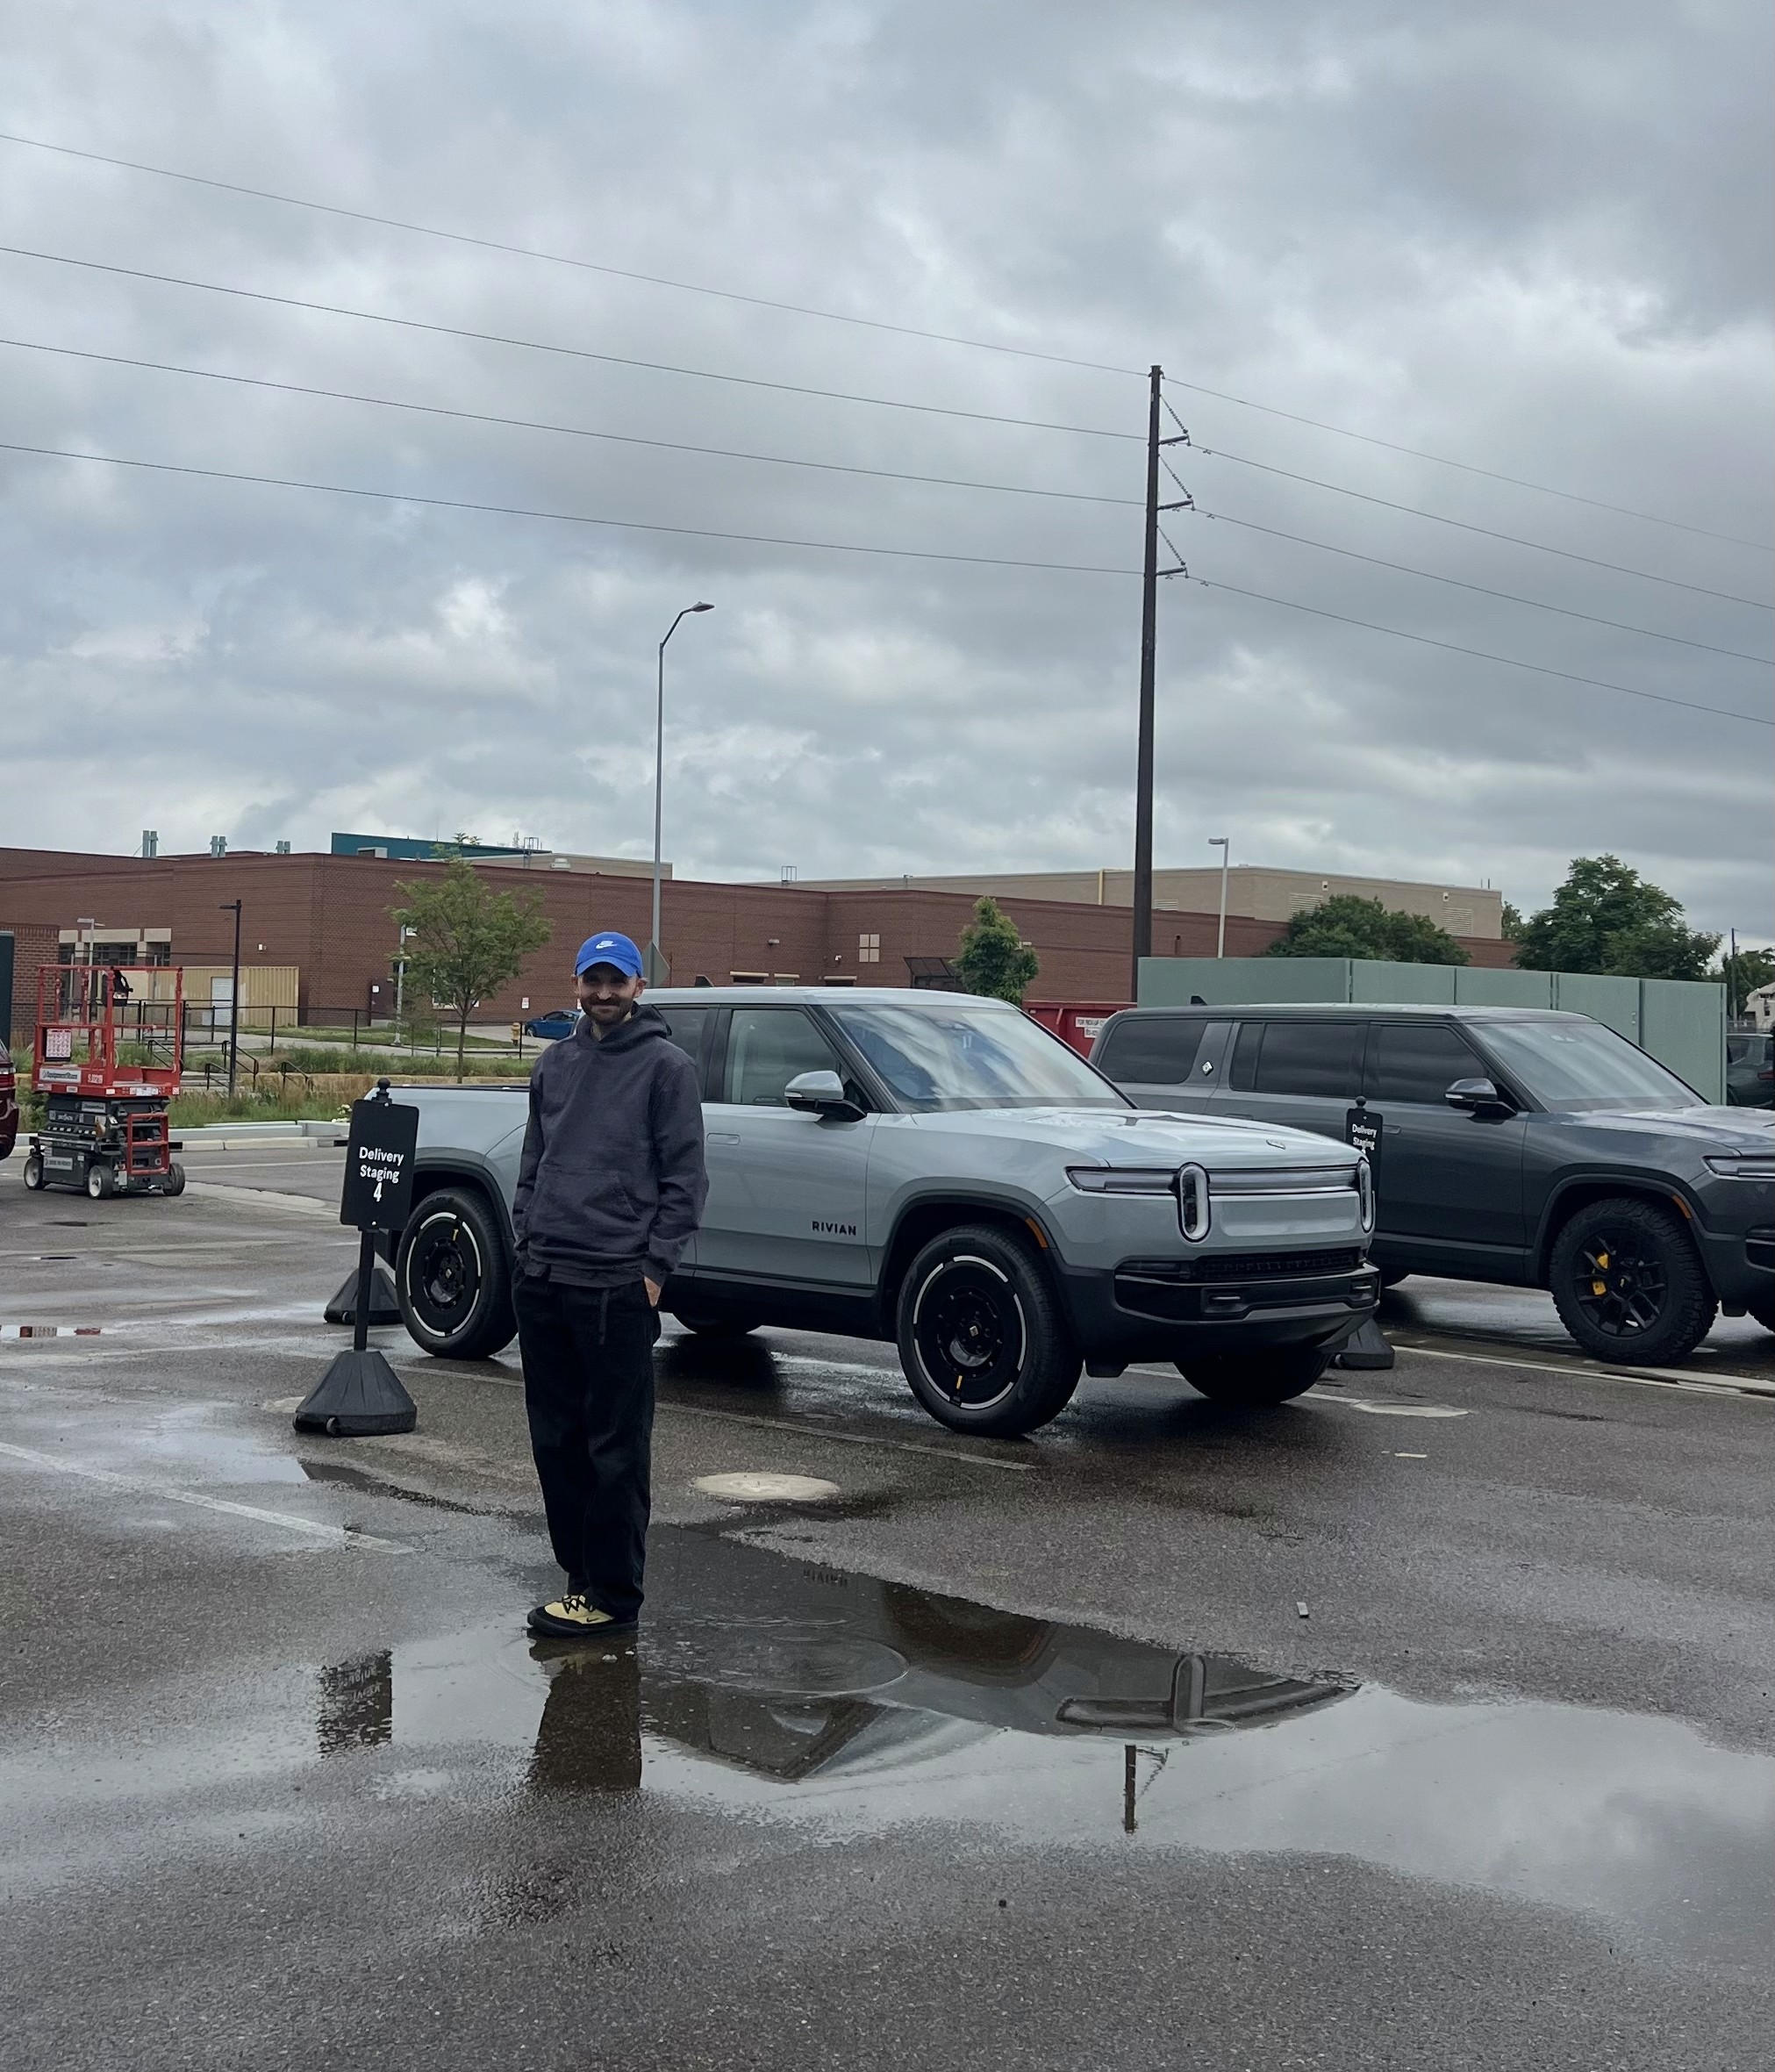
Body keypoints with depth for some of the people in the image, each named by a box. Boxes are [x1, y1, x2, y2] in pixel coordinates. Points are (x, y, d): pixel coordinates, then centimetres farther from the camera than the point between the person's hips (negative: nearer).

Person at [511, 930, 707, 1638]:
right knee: (555, 1438, 11)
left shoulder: (666, 1066, -3)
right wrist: (527, 1241, 12)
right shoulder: (556, 1062, 14)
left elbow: (685, 1178, -5)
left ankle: (612, 1595, 3)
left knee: (615, 1448, -3)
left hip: (617, 1286, -6)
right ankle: (580, 1575, 22)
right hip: (540, 1282, 6)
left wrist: (655, 1267, -10)